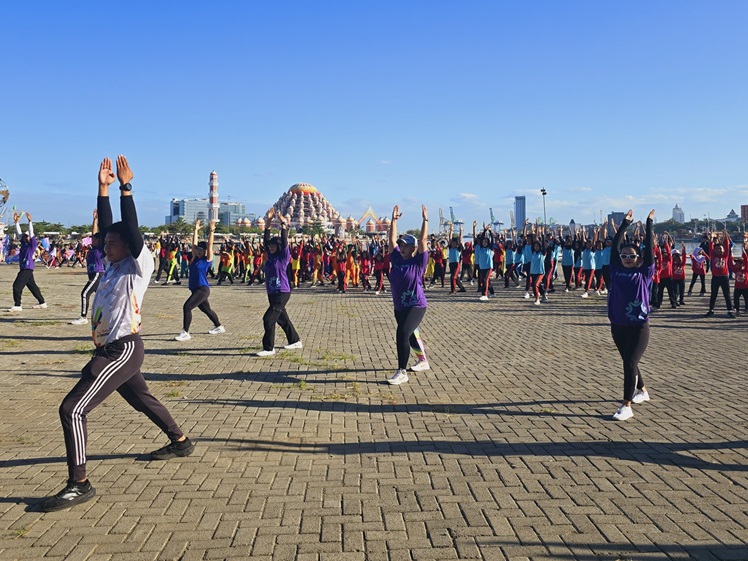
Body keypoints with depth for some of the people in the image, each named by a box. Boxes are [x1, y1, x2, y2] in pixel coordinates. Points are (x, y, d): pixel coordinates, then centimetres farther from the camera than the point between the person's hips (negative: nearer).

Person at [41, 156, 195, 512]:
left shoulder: (139, 266, -12)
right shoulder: (114, 264, 9)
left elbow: (131, 229, -22)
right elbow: (106, 227, 11)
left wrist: (125, 187, -19)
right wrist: (103, 187, 8)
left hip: (123, 350, -10)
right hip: (111, 350, 10)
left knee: (72, 409, -15)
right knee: (142, 400, 26)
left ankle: (79, 485, -9)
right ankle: (180, 442, 44)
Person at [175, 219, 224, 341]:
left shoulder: (207, 259, -7)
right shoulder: (195, 258, 11)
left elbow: (210, 244, -12)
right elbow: (194, 243, 15)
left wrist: (212, 231, -12)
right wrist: (196, 229, 15)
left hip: (203, 289, -9)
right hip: (195, 289, 9)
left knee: (187, 307, -18)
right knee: (206, 309, 21)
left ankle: (186, 333, -14)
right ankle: (219, 327, 38)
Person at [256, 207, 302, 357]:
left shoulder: (284, 256, -8)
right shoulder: (271, 255, 8)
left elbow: (284, 241, -18)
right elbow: (266, 239, 6)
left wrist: (284, 224, -15)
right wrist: (268, 221, 0)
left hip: (282, 293, -8)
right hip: (272, 293, 8)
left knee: (268, 319, -12)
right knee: (282, 318, 17)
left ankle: (269, 348, -5)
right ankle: (295, 341, 31)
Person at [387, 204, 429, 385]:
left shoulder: (418, 262, -9)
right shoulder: (397, 258, 4)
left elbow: (423, 240, -15)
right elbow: (392, 239, 2)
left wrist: (425, 219, -14)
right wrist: (394, 220, -1)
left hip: (416, 306, -7)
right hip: (399, 307, 7)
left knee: (402, 334, -21)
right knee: (411, 335, 21)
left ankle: (402, 372, -16)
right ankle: (423, 361, 43)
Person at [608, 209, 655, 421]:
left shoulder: (644, 273, -2)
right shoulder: (616, 270, 5)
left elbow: (649, 247, -4)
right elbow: (615, 246, 2)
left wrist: (649, 223, 3)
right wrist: (625, 224, 6)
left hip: (638, 327, -4)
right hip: (618, 326, 4)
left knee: (630, 363, -12)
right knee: (628, 362, 19)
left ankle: (626, 406, -8)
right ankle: (642, 391, 42)